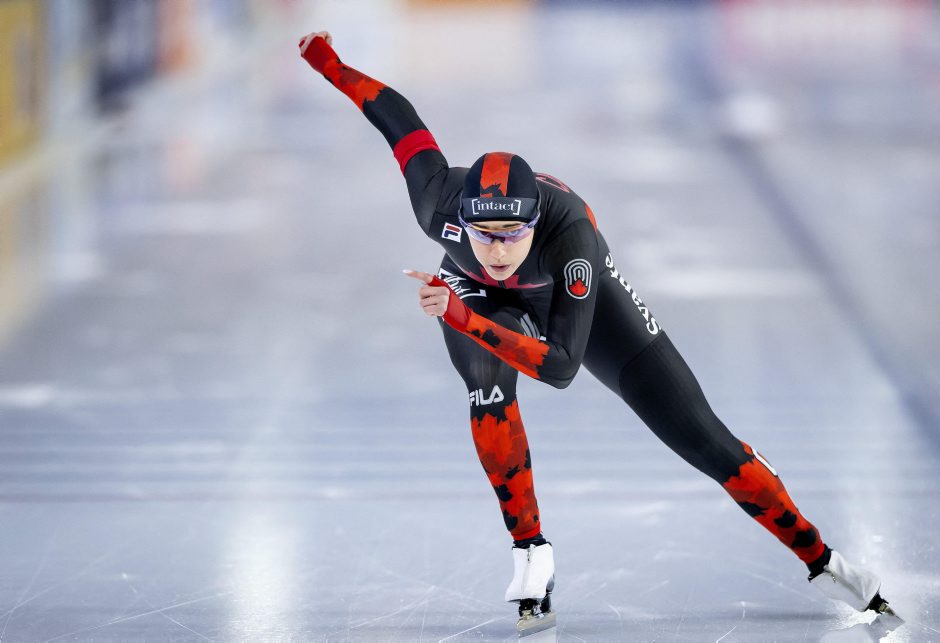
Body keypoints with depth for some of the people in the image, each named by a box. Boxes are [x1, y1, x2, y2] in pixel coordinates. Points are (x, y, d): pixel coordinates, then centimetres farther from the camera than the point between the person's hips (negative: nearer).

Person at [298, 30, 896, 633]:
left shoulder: (568, 229, -45)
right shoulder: (440, 203, -38)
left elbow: (562, 365, -48)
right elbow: (397, 113, -20)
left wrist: (460, 316, -56)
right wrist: (332, 65, -9)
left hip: (574, 288, -1)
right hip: (476, 292, 1)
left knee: (697, 431, -6)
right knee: (487, 383, -34)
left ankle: (819, 559, 8)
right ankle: (531, 555, -18)